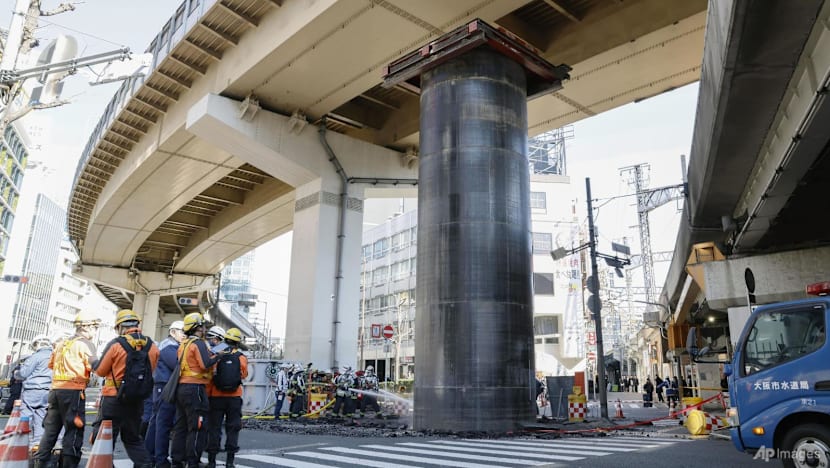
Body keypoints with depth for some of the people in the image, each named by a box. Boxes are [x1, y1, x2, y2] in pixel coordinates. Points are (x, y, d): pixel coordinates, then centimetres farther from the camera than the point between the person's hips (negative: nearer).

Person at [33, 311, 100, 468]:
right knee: (74, 430, -3)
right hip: (73, 391, -8)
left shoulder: (62, 344, 18)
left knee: (51, 428, 13)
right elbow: (94, 367, -12)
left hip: (55, 389, 8)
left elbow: (51, 364, 28)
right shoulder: (86, 343, -6)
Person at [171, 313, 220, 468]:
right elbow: (205, 364, -22)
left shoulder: (183, 344, 16)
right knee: (198, 427, -3)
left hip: (181, 387, 9)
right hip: (195, 388, -9)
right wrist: (216, 356, -5)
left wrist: (210, 355, 16)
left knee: (181, 426, 13)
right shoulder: (199, 343, -11)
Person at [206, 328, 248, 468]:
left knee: (214, 428, 7)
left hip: (217, 397, 0)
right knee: (232, 428, 7)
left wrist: (207, 395, 2)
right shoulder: (242, 358, -3)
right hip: (234, 397, 0)